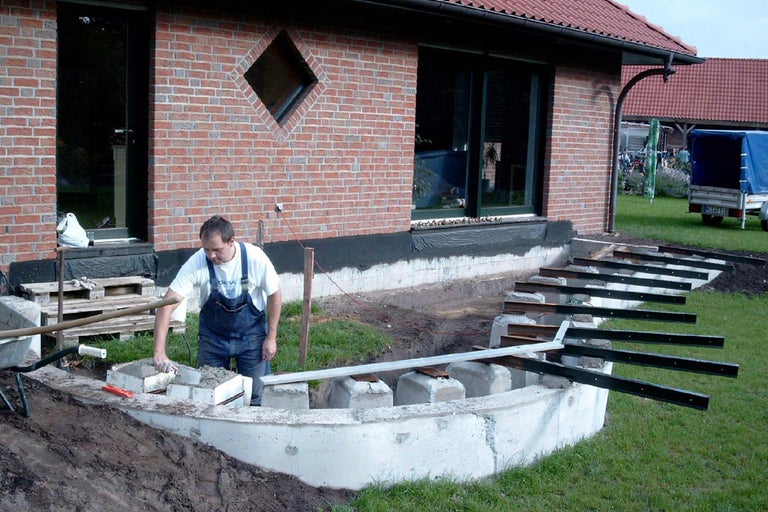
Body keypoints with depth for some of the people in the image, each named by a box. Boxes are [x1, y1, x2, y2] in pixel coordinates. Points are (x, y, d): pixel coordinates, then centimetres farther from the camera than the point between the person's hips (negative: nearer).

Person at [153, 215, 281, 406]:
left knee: (255, 397, 4)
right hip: (212, 336, 1)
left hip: (251, 334, -1)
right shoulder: (196, 263, -24)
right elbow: (167, 305, -27)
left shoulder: (255, 258, -23)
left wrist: (271, 338, -7)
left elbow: (274, 296, -8)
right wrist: (160, 353, -36)